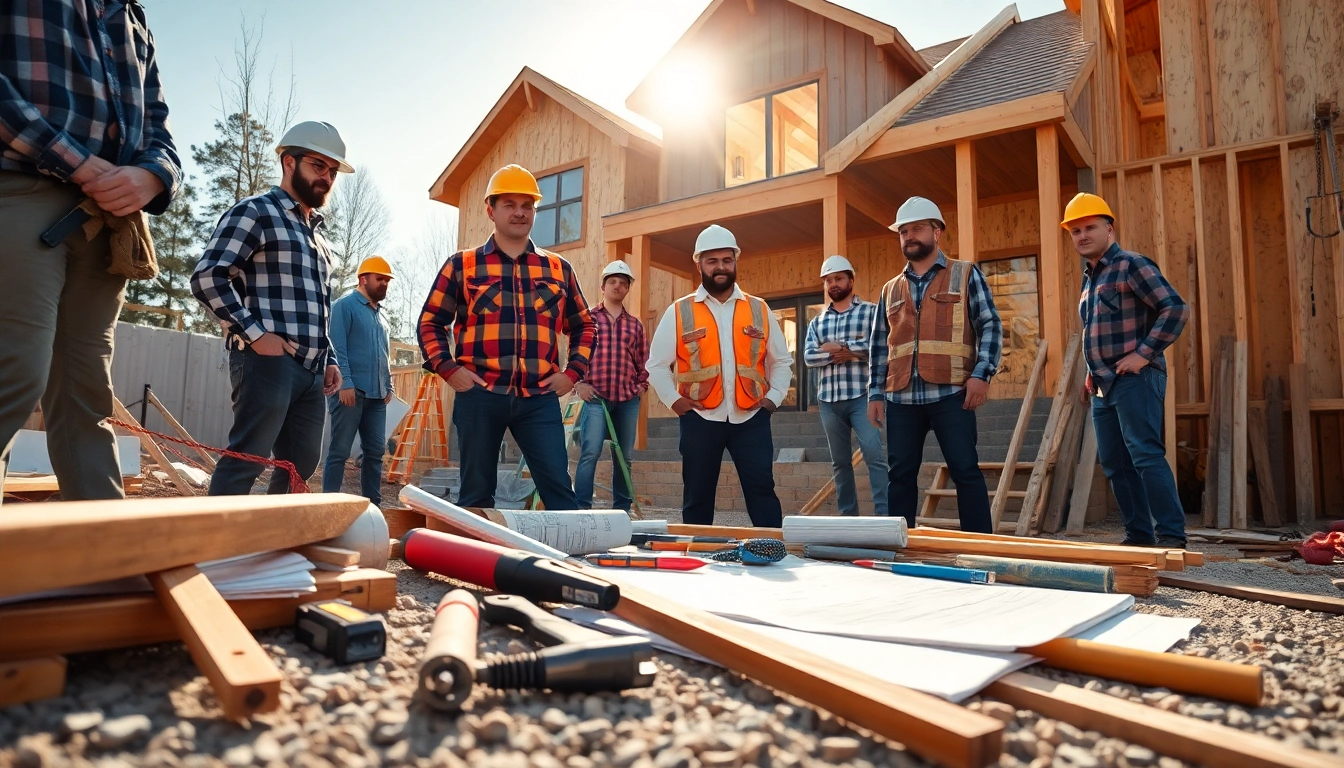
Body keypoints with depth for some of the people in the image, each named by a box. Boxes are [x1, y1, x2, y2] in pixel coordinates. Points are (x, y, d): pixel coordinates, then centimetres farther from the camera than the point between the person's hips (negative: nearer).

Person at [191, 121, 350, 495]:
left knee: (301, 465, 11)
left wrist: (330, 359, 16)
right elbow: (208, 277, -11)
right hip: (268, 361, -8)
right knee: (246, 460, -8)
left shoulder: (319, 233, 24)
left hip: (311, 369, 8)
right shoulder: (255, 212, 0)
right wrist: (256, 334, -17)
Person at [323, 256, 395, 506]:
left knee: (375, 451, 7)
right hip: (352, 390, -7)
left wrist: (388, 386, 15)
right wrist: (345, 382, -18)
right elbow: (337, 347, -10)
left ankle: (373, 504, 14)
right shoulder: (345, 305, -1)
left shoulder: (382, 314, 21)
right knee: (340, 451, -5)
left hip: (376, 394, 7)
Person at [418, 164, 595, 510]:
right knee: (477, 493, 7)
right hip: (479, 395, -1)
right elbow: (430, 321, 10)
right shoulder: (462, 265, 7)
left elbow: (583, 325, 19)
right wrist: (448, 368, -4)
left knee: (558, 487, -2)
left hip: (540, 398, 1)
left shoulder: (558, 269, 12)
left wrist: (573, 372, 6)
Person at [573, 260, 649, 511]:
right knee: (590, 452, -15)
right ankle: (582, 507, -10)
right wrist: (578, 383, -7)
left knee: (624, 457, 7)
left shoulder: (635, 325, 15)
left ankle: (622, 510, 16)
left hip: (628, 399, 3)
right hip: (595, 396, -3)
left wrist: (642, 384, 4)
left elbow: (644, 360, 18)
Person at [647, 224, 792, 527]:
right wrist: (674, 400, -6)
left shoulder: (759, 310, 9)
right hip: (700, 419, -1)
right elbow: (657, 364, 6)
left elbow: (782, 360, 15)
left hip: (751, 418, 1)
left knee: (762, 490, -1)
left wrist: (774, 397, 2)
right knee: (697, 497, 7)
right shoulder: (679, 312, 3)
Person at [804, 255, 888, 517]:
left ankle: (885, 516, -7)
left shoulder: (871, 311, 3)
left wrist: (838, 346, -9)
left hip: (861, 397, -4)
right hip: (828, 400, 4)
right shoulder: (816, 322, 15)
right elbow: (809, 357, 1)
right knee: (839, 461, 10)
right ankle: (847, 515, 18)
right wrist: (847, 352, -10)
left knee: (875, 456, -10)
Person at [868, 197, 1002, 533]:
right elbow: (878, 345, 17)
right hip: (901, 398, 4)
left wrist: (982, 373, -11)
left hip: (950, 394, -3)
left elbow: (990, 325, 2)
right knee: (900, 476, 6)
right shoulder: (891, 289, 18)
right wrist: (875, 392, 8)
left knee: (965, 471, -4)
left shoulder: (965, 275, 9)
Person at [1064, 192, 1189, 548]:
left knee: (1146, 455, -13)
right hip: (1104, 385, 9)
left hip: (1135, 380, -9)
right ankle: (1138, 535, 15)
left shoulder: (1131, 266, -7)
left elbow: (1176, 307, -16)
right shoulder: (1089, 277, 19)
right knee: (1115, 463, 8)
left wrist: (1144, 354, -18)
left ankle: (1172, 536, -8)